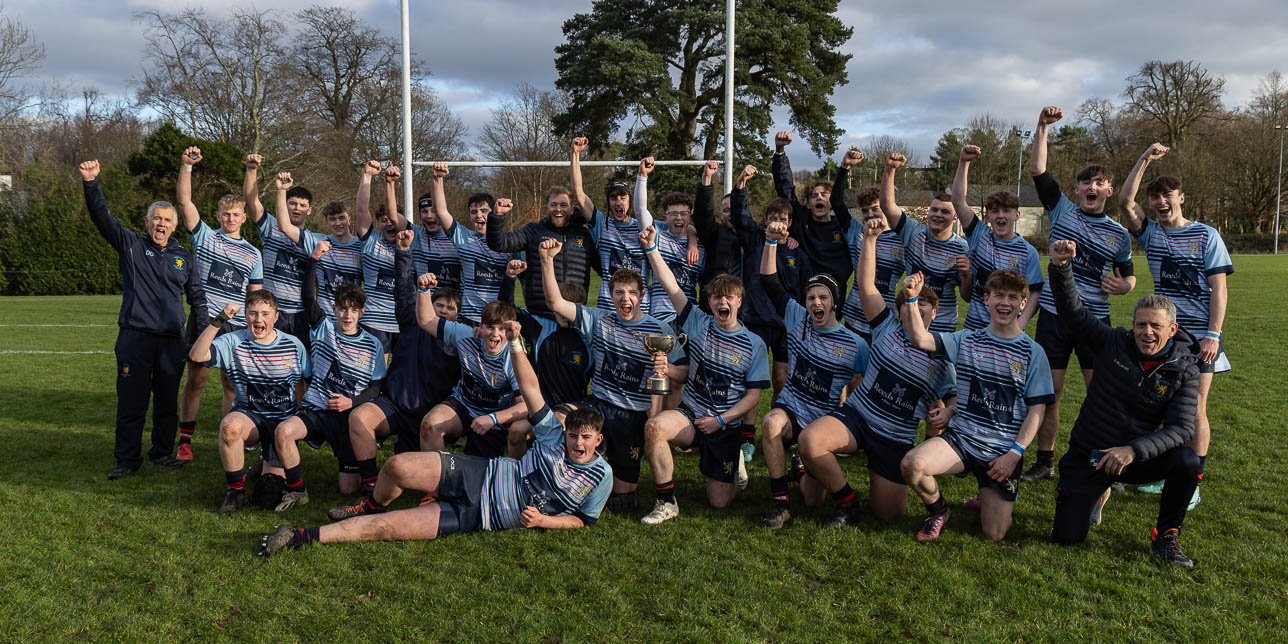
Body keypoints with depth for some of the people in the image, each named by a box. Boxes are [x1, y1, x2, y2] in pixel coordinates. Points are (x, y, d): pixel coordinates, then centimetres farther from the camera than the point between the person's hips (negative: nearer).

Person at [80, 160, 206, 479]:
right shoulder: (131, 245, 7)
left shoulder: (183, 257, 14)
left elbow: (197, 297, 17)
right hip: (135, 336, -2)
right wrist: (91, 182, -18)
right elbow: (102, 217, -5)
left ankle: (163, 452, 24)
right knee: (131, 401, 0)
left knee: (168, 401, 10)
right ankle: (127, 459, 10)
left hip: (172, 340, 2)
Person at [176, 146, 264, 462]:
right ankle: (185, 441, 8)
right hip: (203, 318, -2)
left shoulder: (253, 254, 13)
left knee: (232, 383, 5)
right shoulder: (205, 237, 8)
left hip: (237, 325, 2)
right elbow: (184, 200, -2)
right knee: (196, 378, 0)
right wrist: (187, 165, -12)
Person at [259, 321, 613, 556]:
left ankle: (304, 536, -4)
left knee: (387, 527, -15)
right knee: (397, 466, -19)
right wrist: (515, 343, -12)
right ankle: (370, 507, 17)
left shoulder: (601, 477, -4)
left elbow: (582, 520, 5)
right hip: (479, 475, 2)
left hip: (479, 518, -2)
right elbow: (531, 391, 0)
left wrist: (542, 520, -14)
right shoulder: (554, 435, 0)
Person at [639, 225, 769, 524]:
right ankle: (667, 502, -18)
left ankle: (736, 461, 34)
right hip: (690, 415, 1)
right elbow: (671, 286, -6)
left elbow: (754, 395, -2)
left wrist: (721, 420, -13)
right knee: (654, 426, -34)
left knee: (719, 501, -3)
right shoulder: (699, 324, 0)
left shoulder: (754, 345, -3)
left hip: (726, 426, -1)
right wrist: (651, 249, -14)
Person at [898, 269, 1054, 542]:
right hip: (961, 437, 1)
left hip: (1003, 450, -1)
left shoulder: (1033, 353, 2)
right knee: (911, 464, -30)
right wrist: (911, 298, -25)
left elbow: (1037, 410, 0)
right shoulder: (967, 341, 5)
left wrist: (1015, 453, -11)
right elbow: (919, 338, -10)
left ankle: (992, 502, 31)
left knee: (995, 534, -7)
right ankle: (938, 511, 3)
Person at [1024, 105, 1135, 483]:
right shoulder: (1062, 211, 4)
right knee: (1049, 390, 3)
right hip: (1054, 313, 0)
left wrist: (1123, 286, -8)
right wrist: (1042, 127, -12)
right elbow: (1037, 169, -4)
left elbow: (1128, 276, 15)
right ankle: (1045, 462, 16)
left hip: (1095, 319, 1)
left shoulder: (1119, 234, 7)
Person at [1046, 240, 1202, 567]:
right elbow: (1072, 311, -9)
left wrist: (1134, 451, -31)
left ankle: (1166, 537, -6)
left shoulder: (1184, 371, -8)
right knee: (1067, 537, -9)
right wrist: (1060, 267, -25)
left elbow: (1181, 429, -16)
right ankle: (1098, 493, 26)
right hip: (1088, 456, 0)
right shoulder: (1114, 343, -7)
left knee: (1187, 461, -31)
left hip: (1136, 458, 1)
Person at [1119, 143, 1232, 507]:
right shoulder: (1151, 233, 7)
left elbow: (1219, 289, -6)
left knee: (1195, 410, -2)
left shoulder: (1207, 236, -2)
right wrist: (1146, 159, -9)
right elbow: (1125, 201, -8)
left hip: (1199, 336, -3)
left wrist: (1213, 335, -13)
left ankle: (1193, 483, 7)